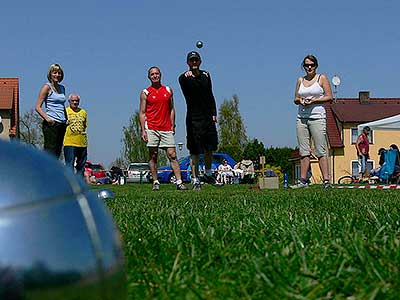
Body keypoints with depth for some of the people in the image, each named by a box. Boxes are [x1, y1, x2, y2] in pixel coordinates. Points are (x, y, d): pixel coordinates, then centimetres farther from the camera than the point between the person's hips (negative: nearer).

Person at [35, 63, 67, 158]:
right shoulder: (47, 87, -2)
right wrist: (47, 118, -21)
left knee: (57, 153, 5)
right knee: (50, 152, -12)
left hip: (61, 124, 7)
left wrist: (66, 119, 13)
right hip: (51, 124, -7)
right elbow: (38, 107, -7)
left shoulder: (62, 88, 18)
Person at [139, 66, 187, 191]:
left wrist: (172, 126, 8)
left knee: (172, 155, -4)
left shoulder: (168, 90, 13)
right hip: (151, 128, -2)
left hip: (166, 129, 2)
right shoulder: (145, 93, 5)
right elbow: (142, 113, 3)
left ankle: (179, 182, -6)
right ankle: (155, 182, 7)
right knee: (153, 156, 0)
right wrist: (143, 131, -6)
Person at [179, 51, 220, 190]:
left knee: (210, 147, 12)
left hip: (208, 117, 5)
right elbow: (185, 84, -33)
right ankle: (195, 180, 2)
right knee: (195, 151, -4)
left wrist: (213, 113, 12)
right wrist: (188, 77, -56)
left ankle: (208, 175, 30)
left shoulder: (205, 75, 12)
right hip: (193, 118, -5)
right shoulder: (184, 78, -6)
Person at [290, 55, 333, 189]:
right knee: (303, 151, 3)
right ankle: (303, 180, 5)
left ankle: (326, 180, -9)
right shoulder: (300, 80, 16)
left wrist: (314, 100, -12)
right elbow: (295, 98, 19)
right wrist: (300, 100, -4)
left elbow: (329, 97, -1)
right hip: (302, 117, 4)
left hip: (317, 117, -4)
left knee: (320, 151, -9)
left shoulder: (322, 78, 5)